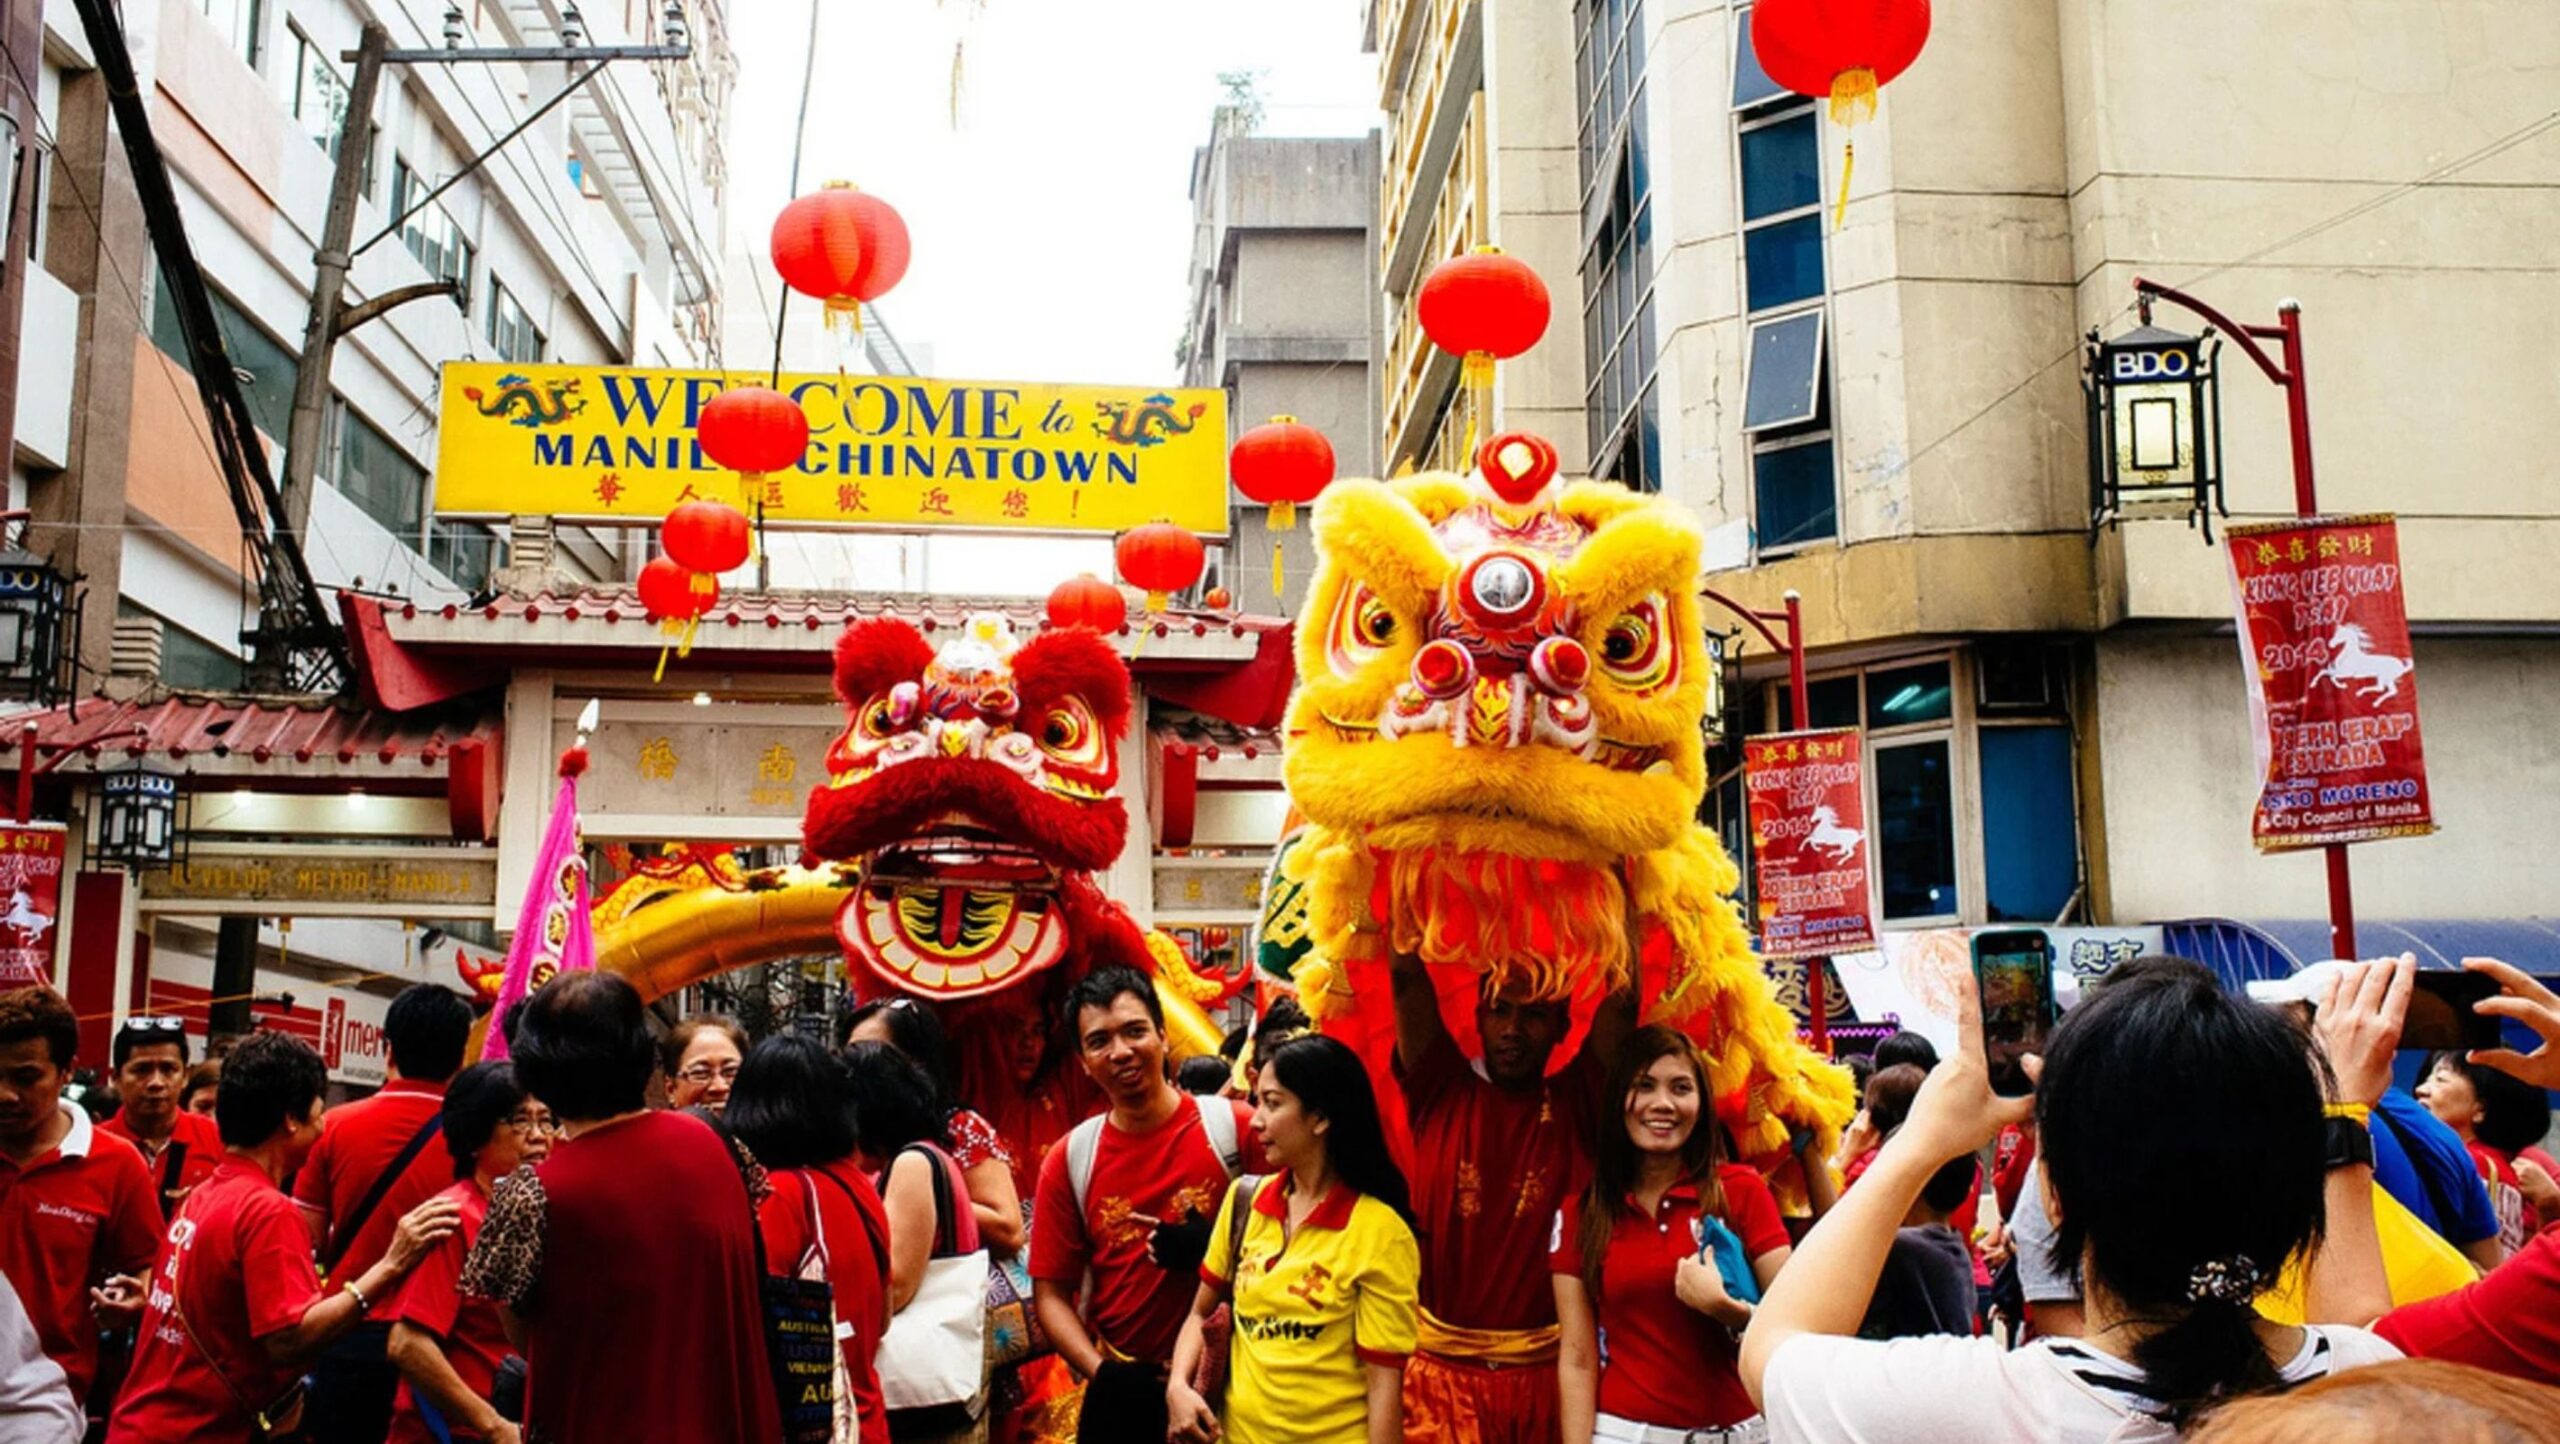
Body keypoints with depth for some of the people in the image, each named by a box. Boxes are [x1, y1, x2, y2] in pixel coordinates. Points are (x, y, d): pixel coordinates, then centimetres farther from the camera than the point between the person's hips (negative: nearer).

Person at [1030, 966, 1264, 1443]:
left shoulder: (1235, 1128, -9)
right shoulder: (1068, 1161, -1)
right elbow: (1051, 1292, 2)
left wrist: (1212, 1248, -20)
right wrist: (1100, 1372, -11)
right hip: (1123, 1394, 2)